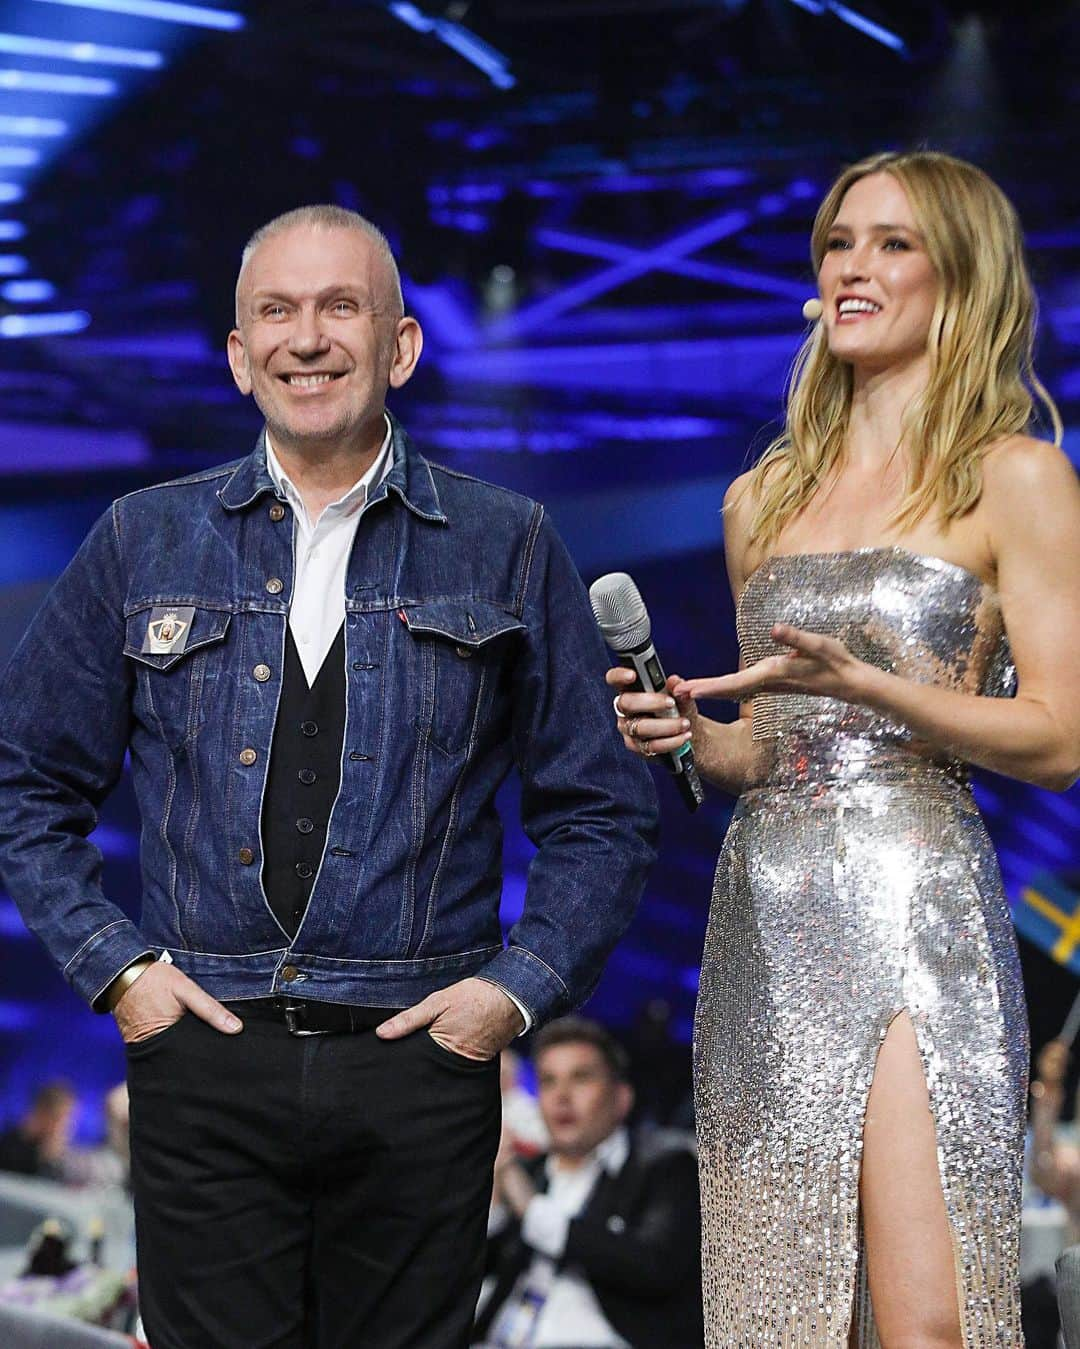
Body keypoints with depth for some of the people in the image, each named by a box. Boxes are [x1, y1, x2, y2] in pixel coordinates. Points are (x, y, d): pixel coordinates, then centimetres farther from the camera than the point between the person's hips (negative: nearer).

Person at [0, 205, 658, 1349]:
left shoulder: (507, 550, 6)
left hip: (421, 1061, 0)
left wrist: (518, 986, -3)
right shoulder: (143, 543, 8)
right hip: (204, 1063, 1)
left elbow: (598, 813, 8)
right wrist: (115, 965, 2)